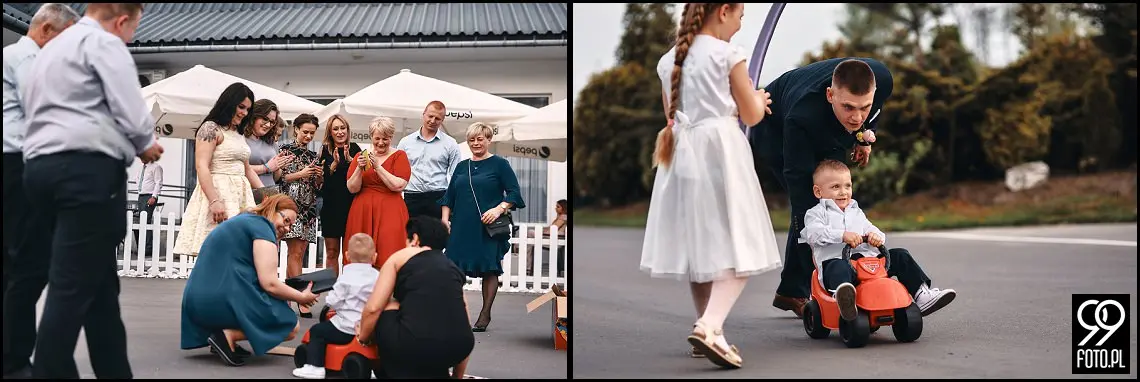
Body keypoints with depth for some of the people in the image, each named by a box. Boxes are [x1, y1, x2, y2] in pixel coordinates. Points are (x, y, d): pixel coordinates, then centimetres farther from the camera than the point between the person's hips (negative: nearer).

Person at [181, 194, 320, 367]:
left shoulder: (240, 222, 25)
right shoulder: (261, 225, -3)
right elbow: (269, 283, -11)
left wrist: (291, 291, 21)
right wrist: (302, 297, 4)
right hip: (225, 301, -9)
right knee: (291, 326, 4)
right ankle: (228, 335, -9)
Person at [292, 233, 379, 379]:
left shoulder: (346, 277, -9)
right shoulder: (377, 276, 3)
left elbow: (334, 301, -12)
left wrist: (328, 300, 11)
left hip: (347, 329, -5)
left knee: (317, 331, 8)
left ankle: (315, 366, -1)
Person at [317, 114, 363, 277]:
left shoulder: (354, 149, 3)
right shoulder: (325, 152, 7)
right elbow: (321, 179, -1)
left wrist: (349, 159, -19)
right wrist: (334, 163, -13)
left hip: (351, 205, -1)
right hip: (330, 206, 2)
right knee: (331, 253, 4)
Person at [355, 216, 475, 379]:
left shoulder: (401, 257, 16)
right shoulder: (454, 268, 26)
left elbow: (373, 308, 7)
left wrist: (363, 337, 28)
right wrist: (457, 376, 38)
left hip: (413, 346, -5)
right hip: (455, 349, 5)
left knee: (387, 310, 25)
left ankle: (398, 372, 28)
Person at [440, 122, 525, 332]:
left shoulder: (499, 164, 1)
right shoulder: (462, 166, 16)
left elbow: (514, 193, -4)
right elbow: (449, 195, 20)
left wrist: (499, 209, -18)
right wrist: (445, 218, 8)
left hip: (488, 228, -4)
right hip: (461, 227, 4)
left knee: (489, 270, 1)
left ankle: (485, 315, 11)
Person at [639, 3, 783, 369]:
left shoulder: (668, 60, 9)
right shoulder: (729, 54, -7)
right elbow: (751, 116, -1)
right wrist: (758, 99, 22)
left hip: (681, 154, 6)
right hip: (719, 152, -6)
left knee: (699, 243, 14)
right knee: (735, 247, -3)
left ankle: (706, 329, 22)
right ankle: (709, 326, -20)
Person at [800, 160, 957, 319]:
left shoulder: (856, 213, 32)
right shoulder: (816, 213, 11)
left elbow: (871, 230, 22)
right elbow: (814, 233, -10)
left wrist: (876, 236, -6)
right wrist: (842, 235, -26)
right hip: (835, 259, -7)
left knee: (900, 255, -2)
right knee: (839, 267, -42)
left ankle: (921, 295, -6)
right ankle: (844, 299, -75)